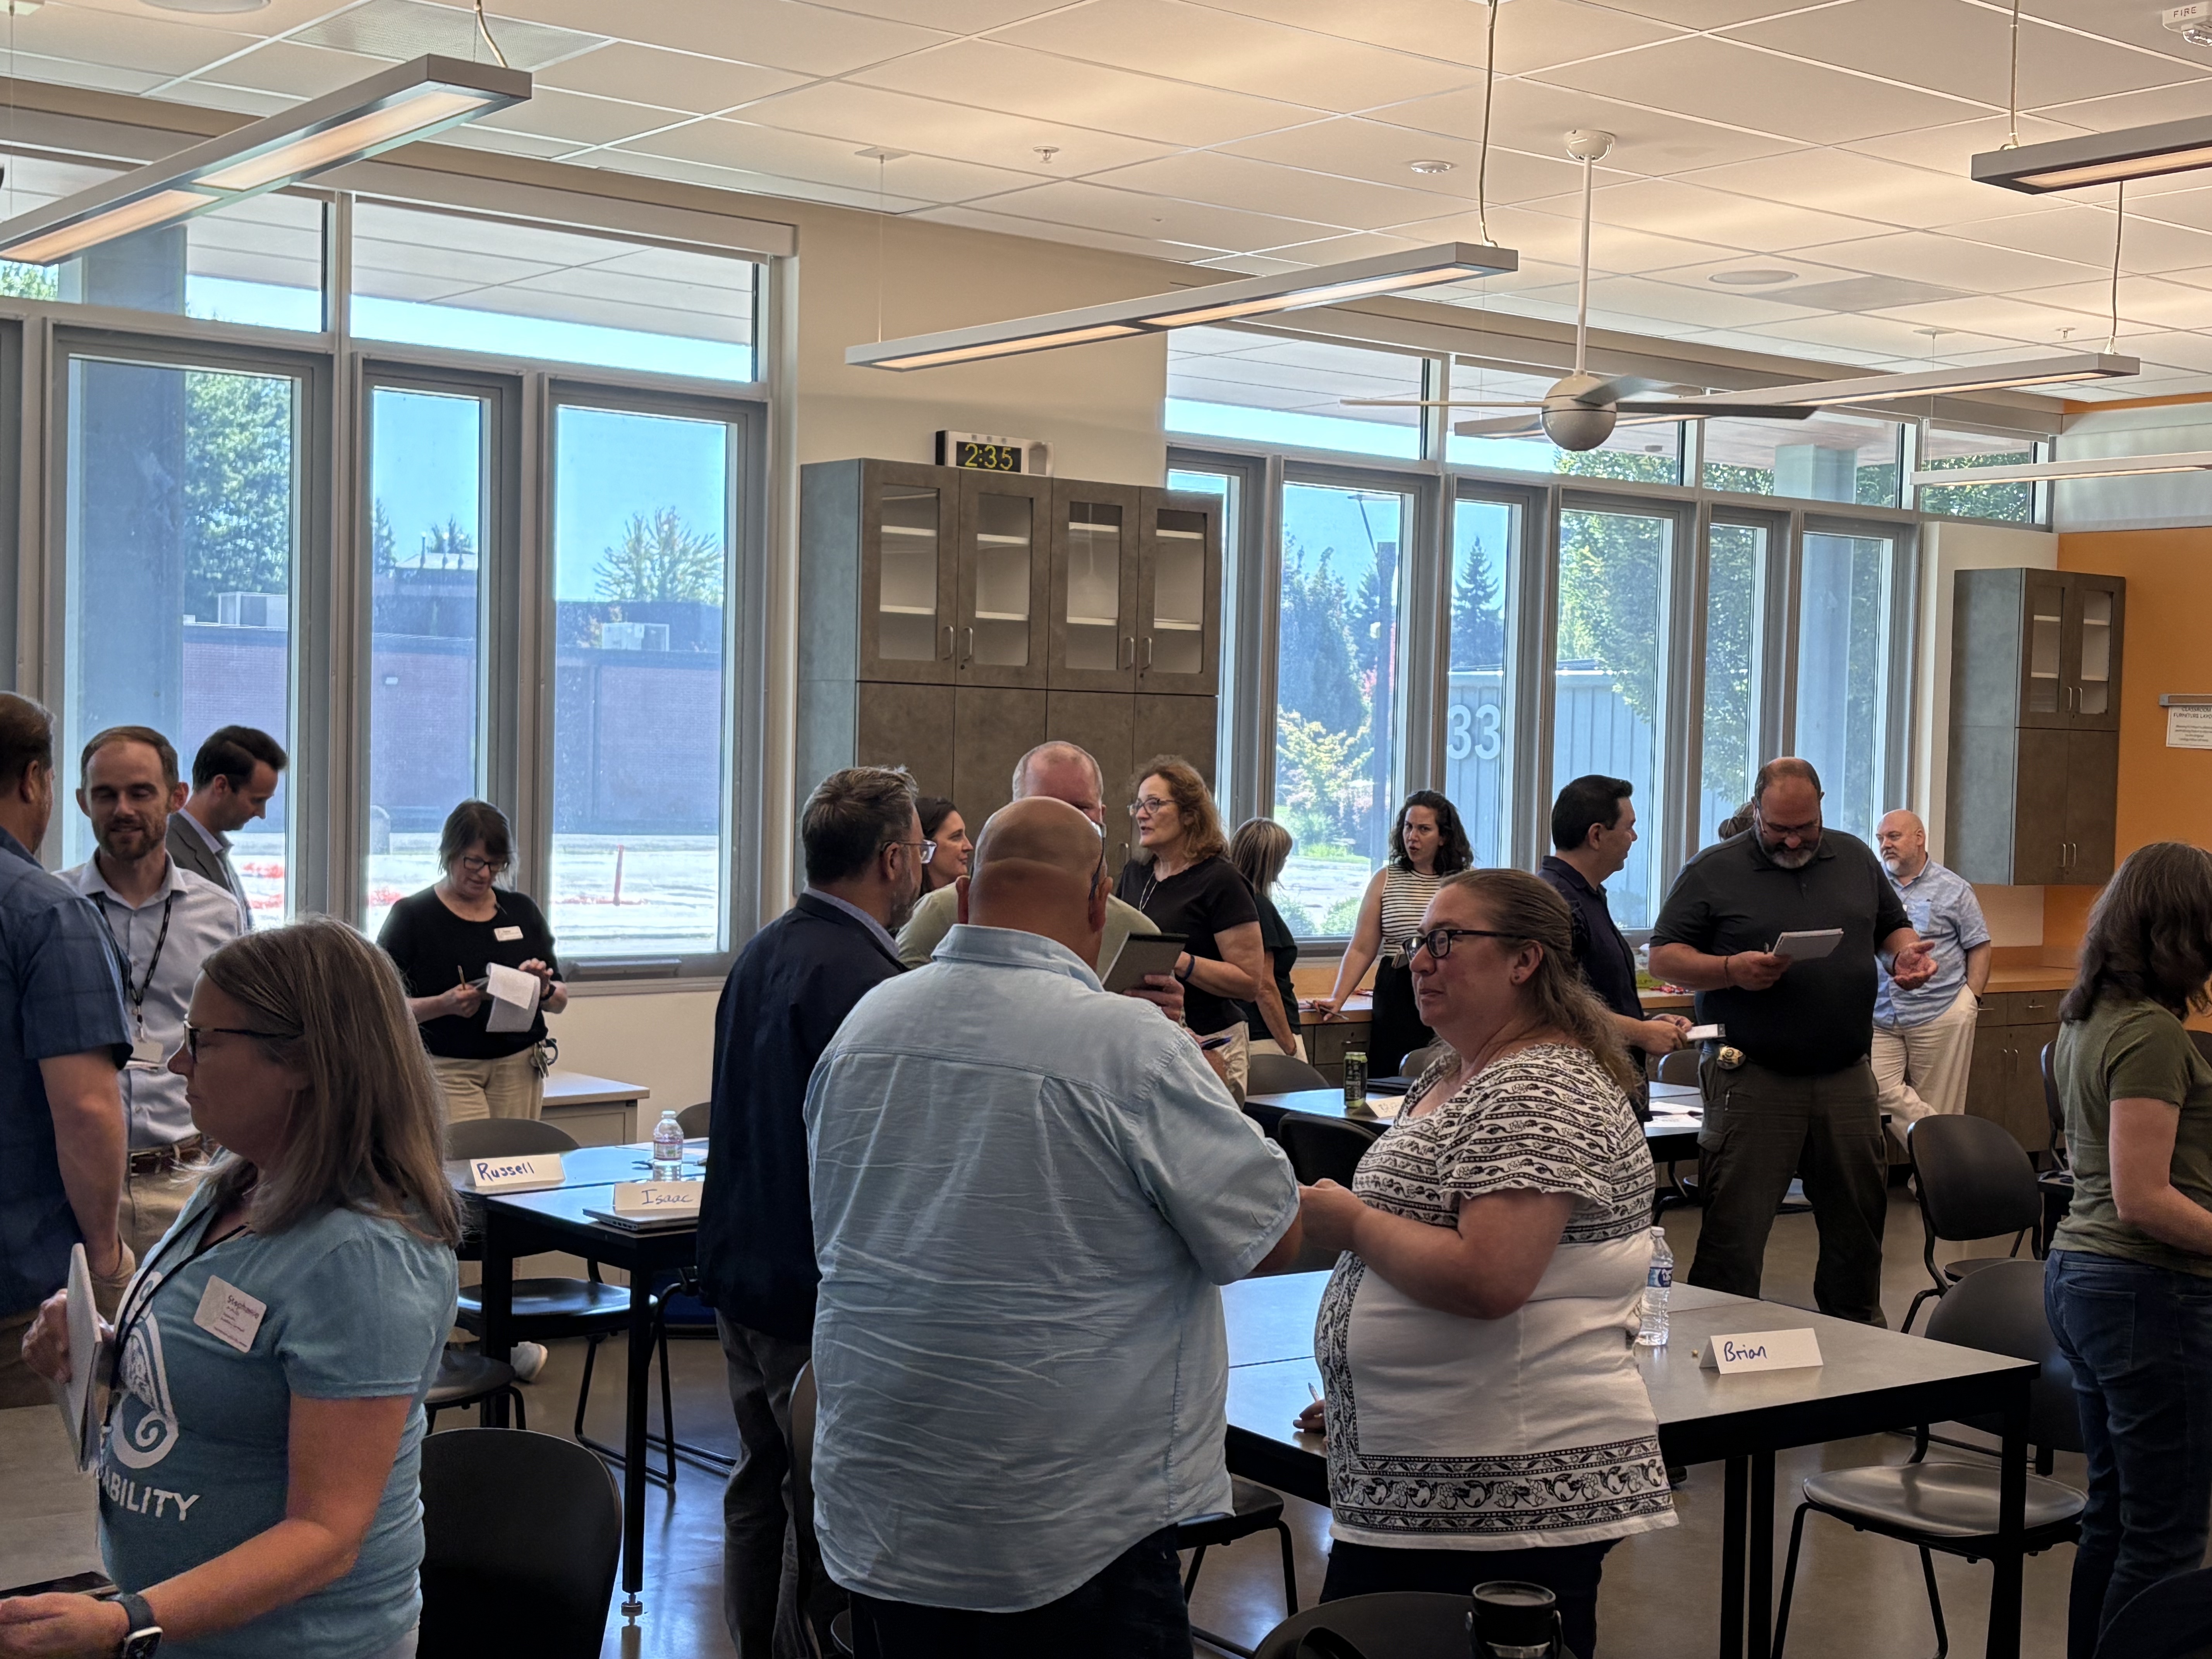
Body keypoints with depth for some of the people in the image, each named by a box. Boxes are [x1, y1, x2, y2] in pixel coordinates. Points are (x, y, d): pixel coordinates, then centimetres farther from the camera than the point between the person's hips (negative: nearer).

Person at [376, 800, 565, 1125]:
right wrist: (444, 1005, -20)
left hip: (518, 1067, 4)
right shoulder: (412, 916, 1)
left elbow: (560, 1000, 17)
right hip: (447, 1070, -4)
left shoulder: (522, 912, 13)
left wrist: (544, 990, -5)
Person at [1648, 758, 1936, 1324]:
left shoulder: (1856, 859, 13)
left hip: (1847, 1076, 4)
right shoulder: (1713, 871, -1)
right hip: (1753, 1080, -4)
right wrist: (1731, 970, -21)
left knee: (1860, 1215, 13)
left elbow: (1893, 926, 23)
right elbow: (1664, 957, -3)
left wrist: (1906, 953, 0)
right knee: (1735, 1229, -4)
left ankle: (1857, 1332, 30)